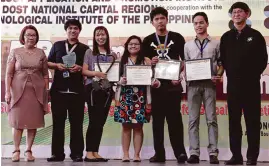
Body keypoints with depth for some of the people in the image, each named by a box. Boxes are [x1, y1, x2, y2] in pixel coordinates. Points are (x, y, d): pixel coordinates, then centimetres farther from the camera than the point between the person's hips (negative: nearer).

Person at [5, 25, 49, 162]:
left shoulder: (41, 53, 7)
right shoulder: (15, 52, 3)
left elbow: (45, 74, 8)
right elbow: (9, 74, 0)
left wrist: (46, 92, 3)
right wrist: (7, 91, -6)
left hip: (36, 92, 1)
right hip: (18, 90, -1)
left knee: (33, 122, 4)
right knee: (17, 121, 2)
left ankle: (28, 151, 14)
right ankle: (16, 150, 12)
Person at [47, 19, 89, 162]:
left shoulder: (84, 48, 10)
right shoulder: (57, 45, 15)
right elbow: (48, 63, 14)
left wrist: (80, 68, -12)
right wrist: (57, 65, -6)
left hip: (76, 90, -1)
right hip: (58, 89, 1)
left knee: (76, 123, 0)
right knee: (58, 122, 2)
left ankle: (76, 153, 6)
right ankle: (57, 153, 8)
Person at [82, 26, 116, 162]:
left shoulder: (112, 55, 12)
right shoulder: (89, 52, 3)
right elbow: (84, 71, -4)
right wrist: (96, 73, -21)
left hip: (107, 90, 4)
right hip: (93, 89, -4)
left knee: (101, 122, 7)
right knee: (94, 121, -6)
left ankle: (95, 152, 13)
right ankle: (89, 153, -1)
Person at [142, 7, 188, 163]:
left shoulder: (177, 37, 4)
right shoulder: (148, 41, 9)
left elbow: (185, 60, 4)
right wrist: (150, 62, -13)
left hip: (173, 83, -2)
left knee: (174, 118, -5)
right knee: (157, 119, 5)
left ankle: (180, 152, -2)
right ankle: (159, 153, 10)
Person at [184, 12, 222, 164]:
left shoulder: (216, 44, 8)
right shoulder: (188, 45, 14)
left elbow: (221, 63, 7)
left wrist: (218, 76, -10)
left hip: (209, 83, -2)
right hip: (193, 84, 2)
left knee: (211, 119, -2)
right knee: (193, 119, 0)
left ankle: (213, 153, 0)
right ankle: (194, 152, 3)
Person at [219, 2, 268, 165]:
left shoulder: (255, 35, 3)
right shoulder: (226, 37, 11)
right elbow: (223, 59, 13)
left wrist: (253, 75, -2)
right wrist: (231, 74, 5)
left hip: (251, 83, -3)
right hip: (233, 83, 3)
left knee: (252, 121, -1)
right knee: (234, 121, 5)